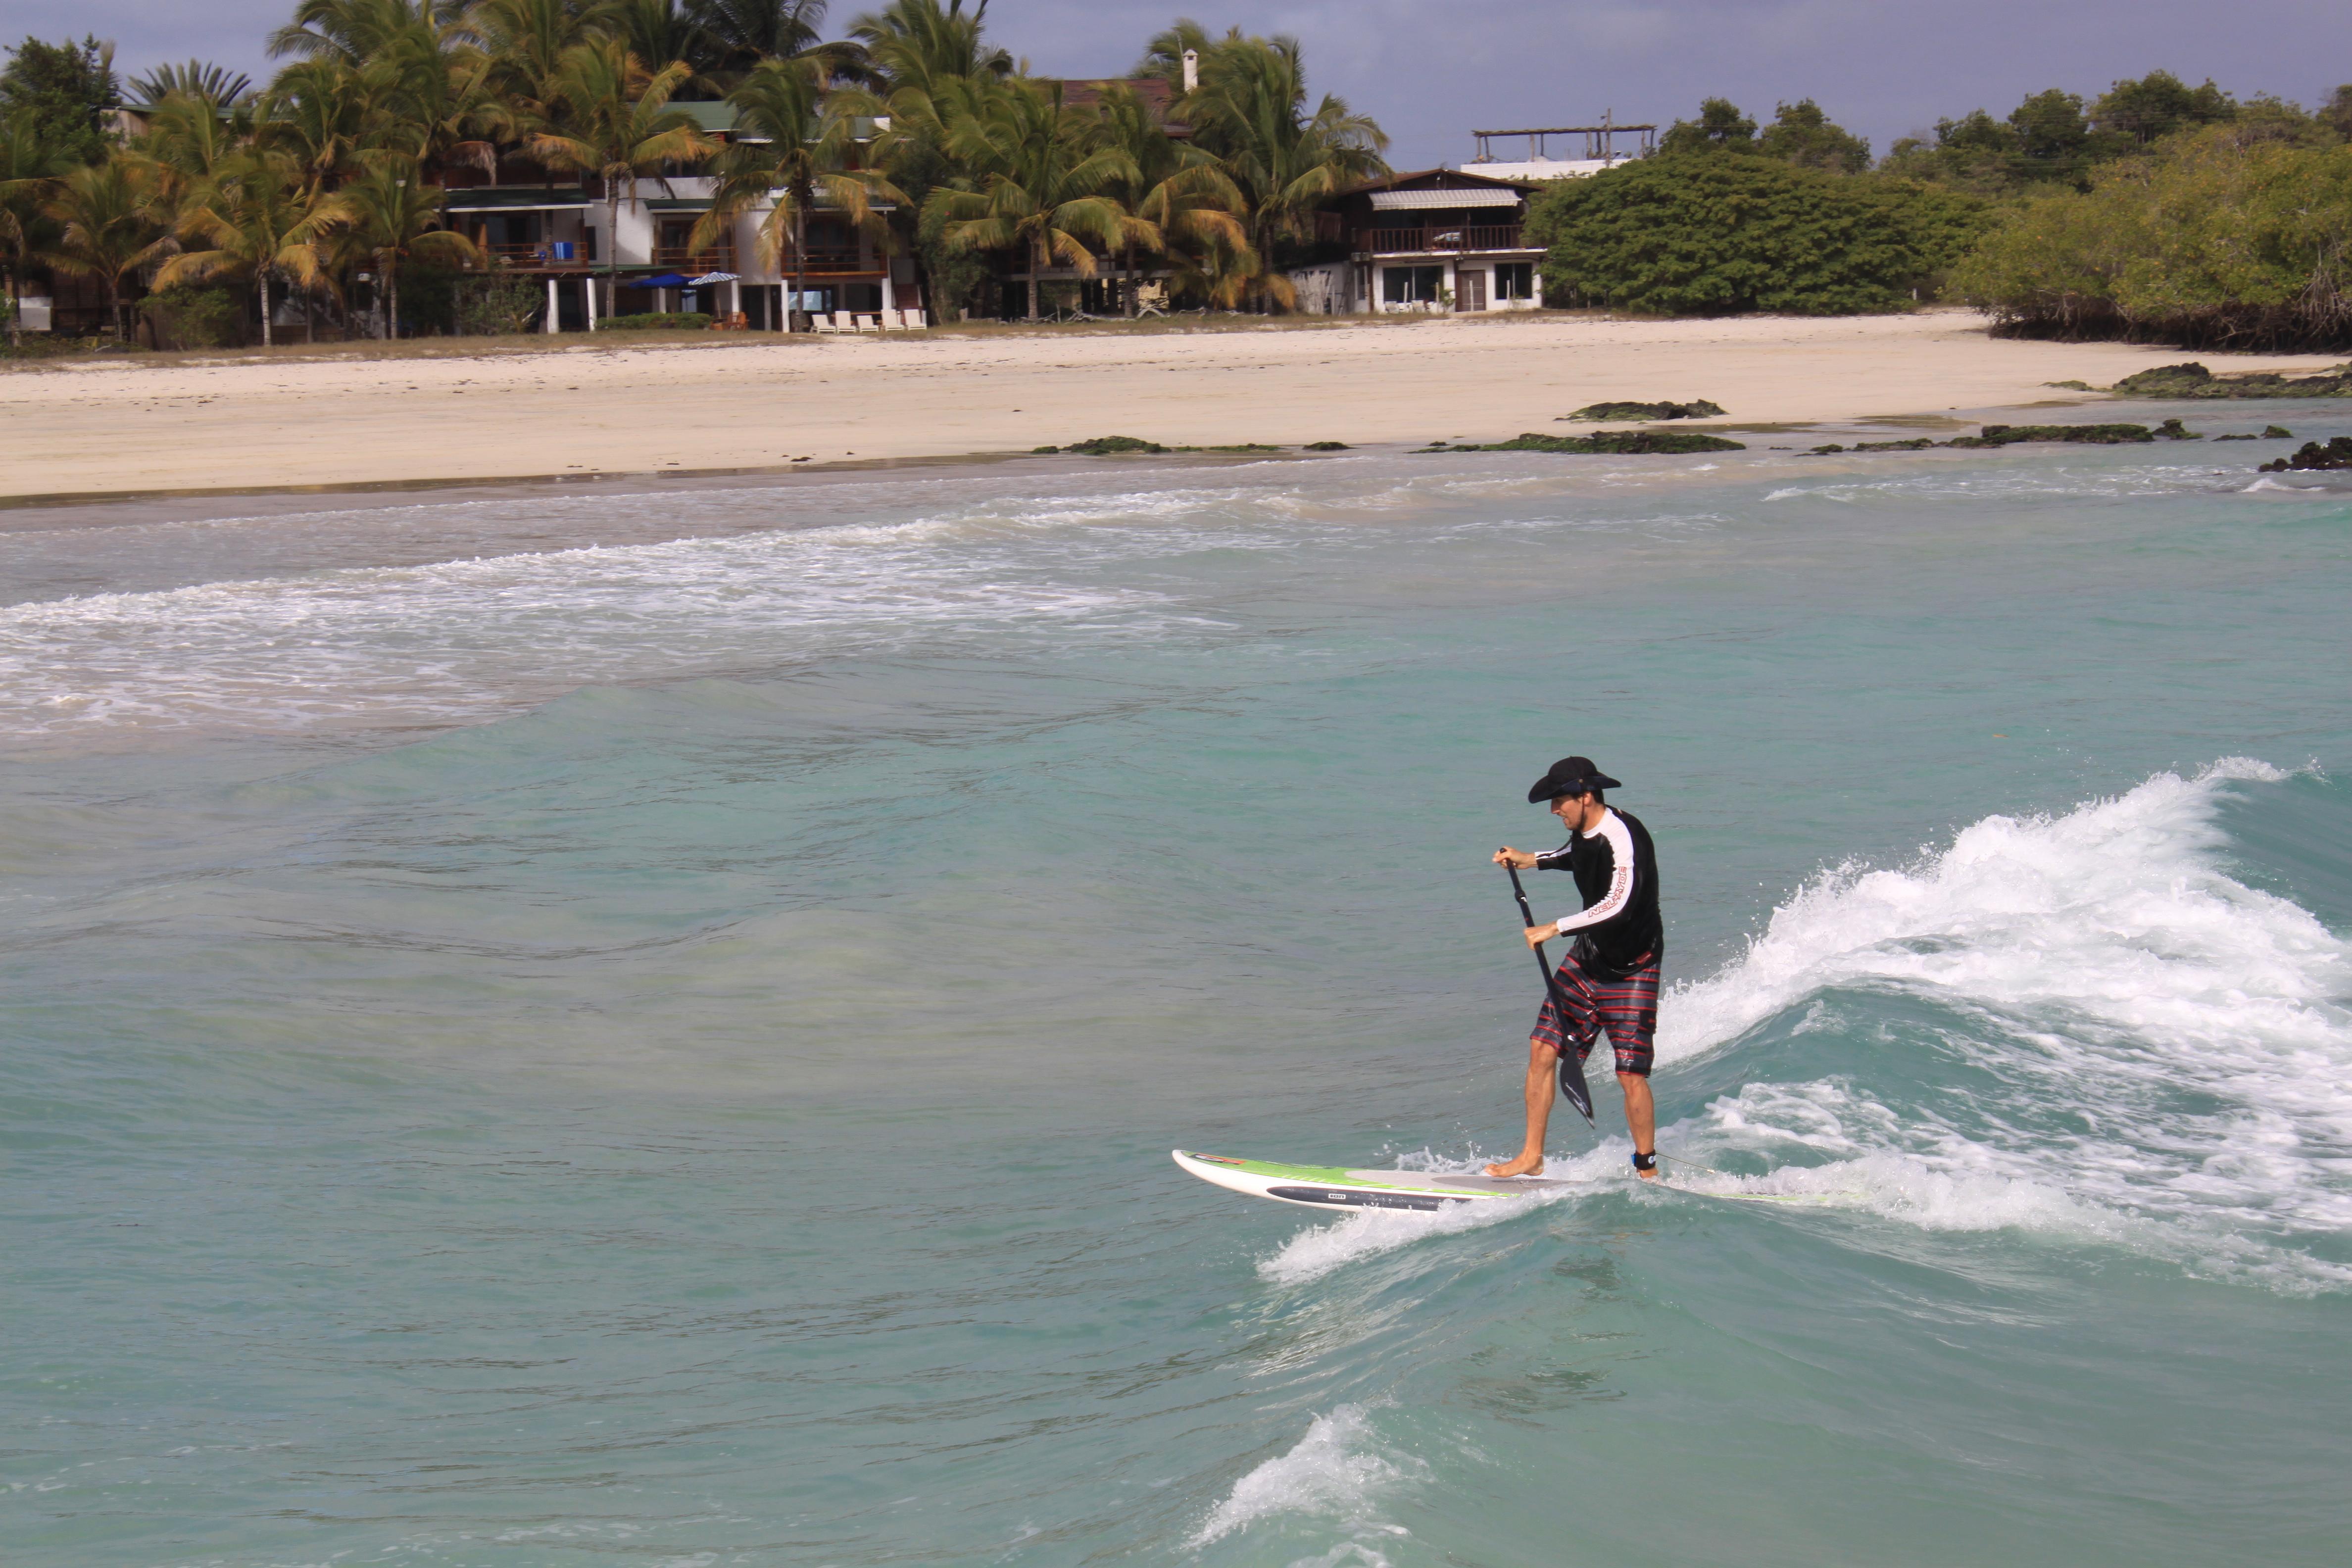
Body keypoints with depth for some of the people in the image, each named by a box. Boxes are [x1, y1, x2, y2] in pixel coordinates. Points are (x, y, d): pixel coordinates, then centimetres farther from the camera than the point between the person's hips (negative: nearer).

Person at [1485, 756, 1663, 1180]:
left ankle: (1648, 1171, 7)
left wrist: (1555, 929, -33)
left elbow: (1619, 906, -38)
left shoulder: (1623, 837, -25)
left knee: (1630, 1073, -9)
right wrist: (1530, 860, 13)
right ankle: (1532, 1157, 13)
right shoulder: (1584, 832, 1)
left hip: (1631, 967, -8)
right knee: (1542, 1050, 3)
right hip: (1588, 956, 8)